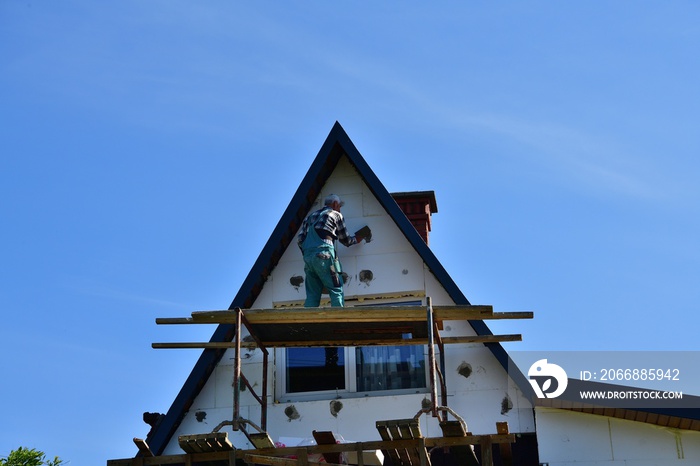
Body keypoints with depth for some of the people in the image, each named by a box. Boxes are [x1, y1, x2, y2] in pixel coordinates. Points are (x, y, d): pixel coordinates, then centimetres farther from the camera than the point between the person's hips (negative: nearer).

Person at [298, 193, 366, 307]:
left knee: (312, 294, 6)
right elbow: (345, 240, 19)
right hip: (324, 254, -6)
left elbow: (300, 239, 16)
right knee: (336, 291, -4)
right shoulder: (336, 215, 12)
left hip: (308, 256, 6)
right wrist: (356, 239, 37)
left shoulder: (311, 216, 26)